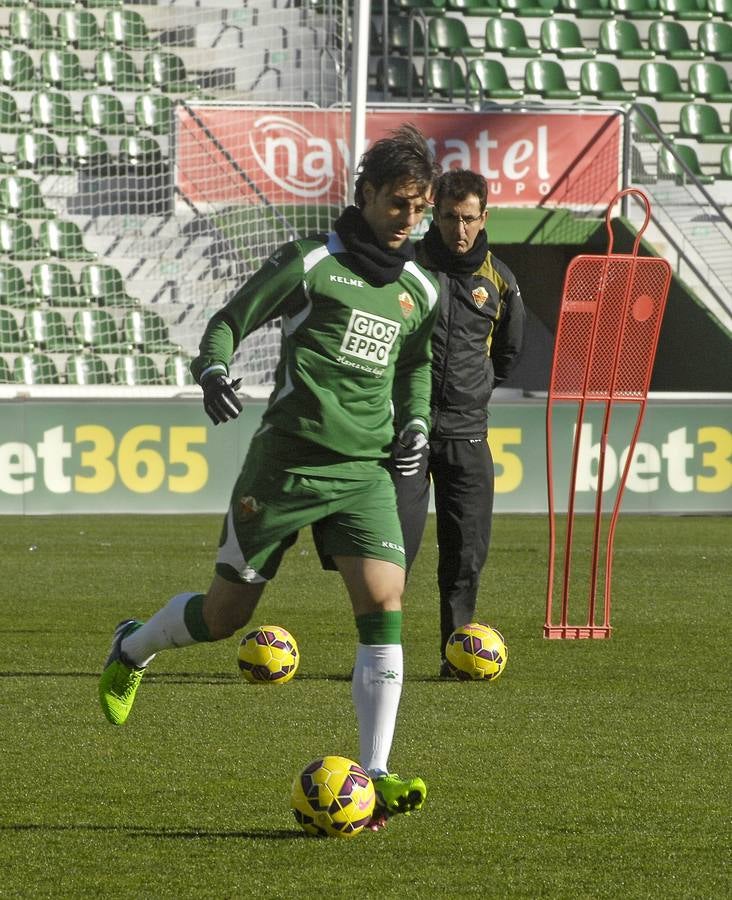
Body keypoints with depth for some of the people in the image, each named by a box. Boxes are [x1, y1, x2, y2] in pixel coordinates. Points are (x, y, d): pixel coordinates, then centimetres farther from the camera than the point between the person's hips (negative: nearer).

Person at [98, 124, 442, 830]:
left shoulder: (419, 291, 12)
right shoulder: (311, 263, -5)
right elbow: (229, 321, -1)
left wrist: (414, 420, 11)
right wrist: (213, 369, -22)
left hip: (365, 470, 4)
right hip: (286, 461, -4)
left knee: (383, 603, -16)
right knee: (226, 614, 5)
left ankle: (374, 778, -15)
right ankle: (132, 650, 39)